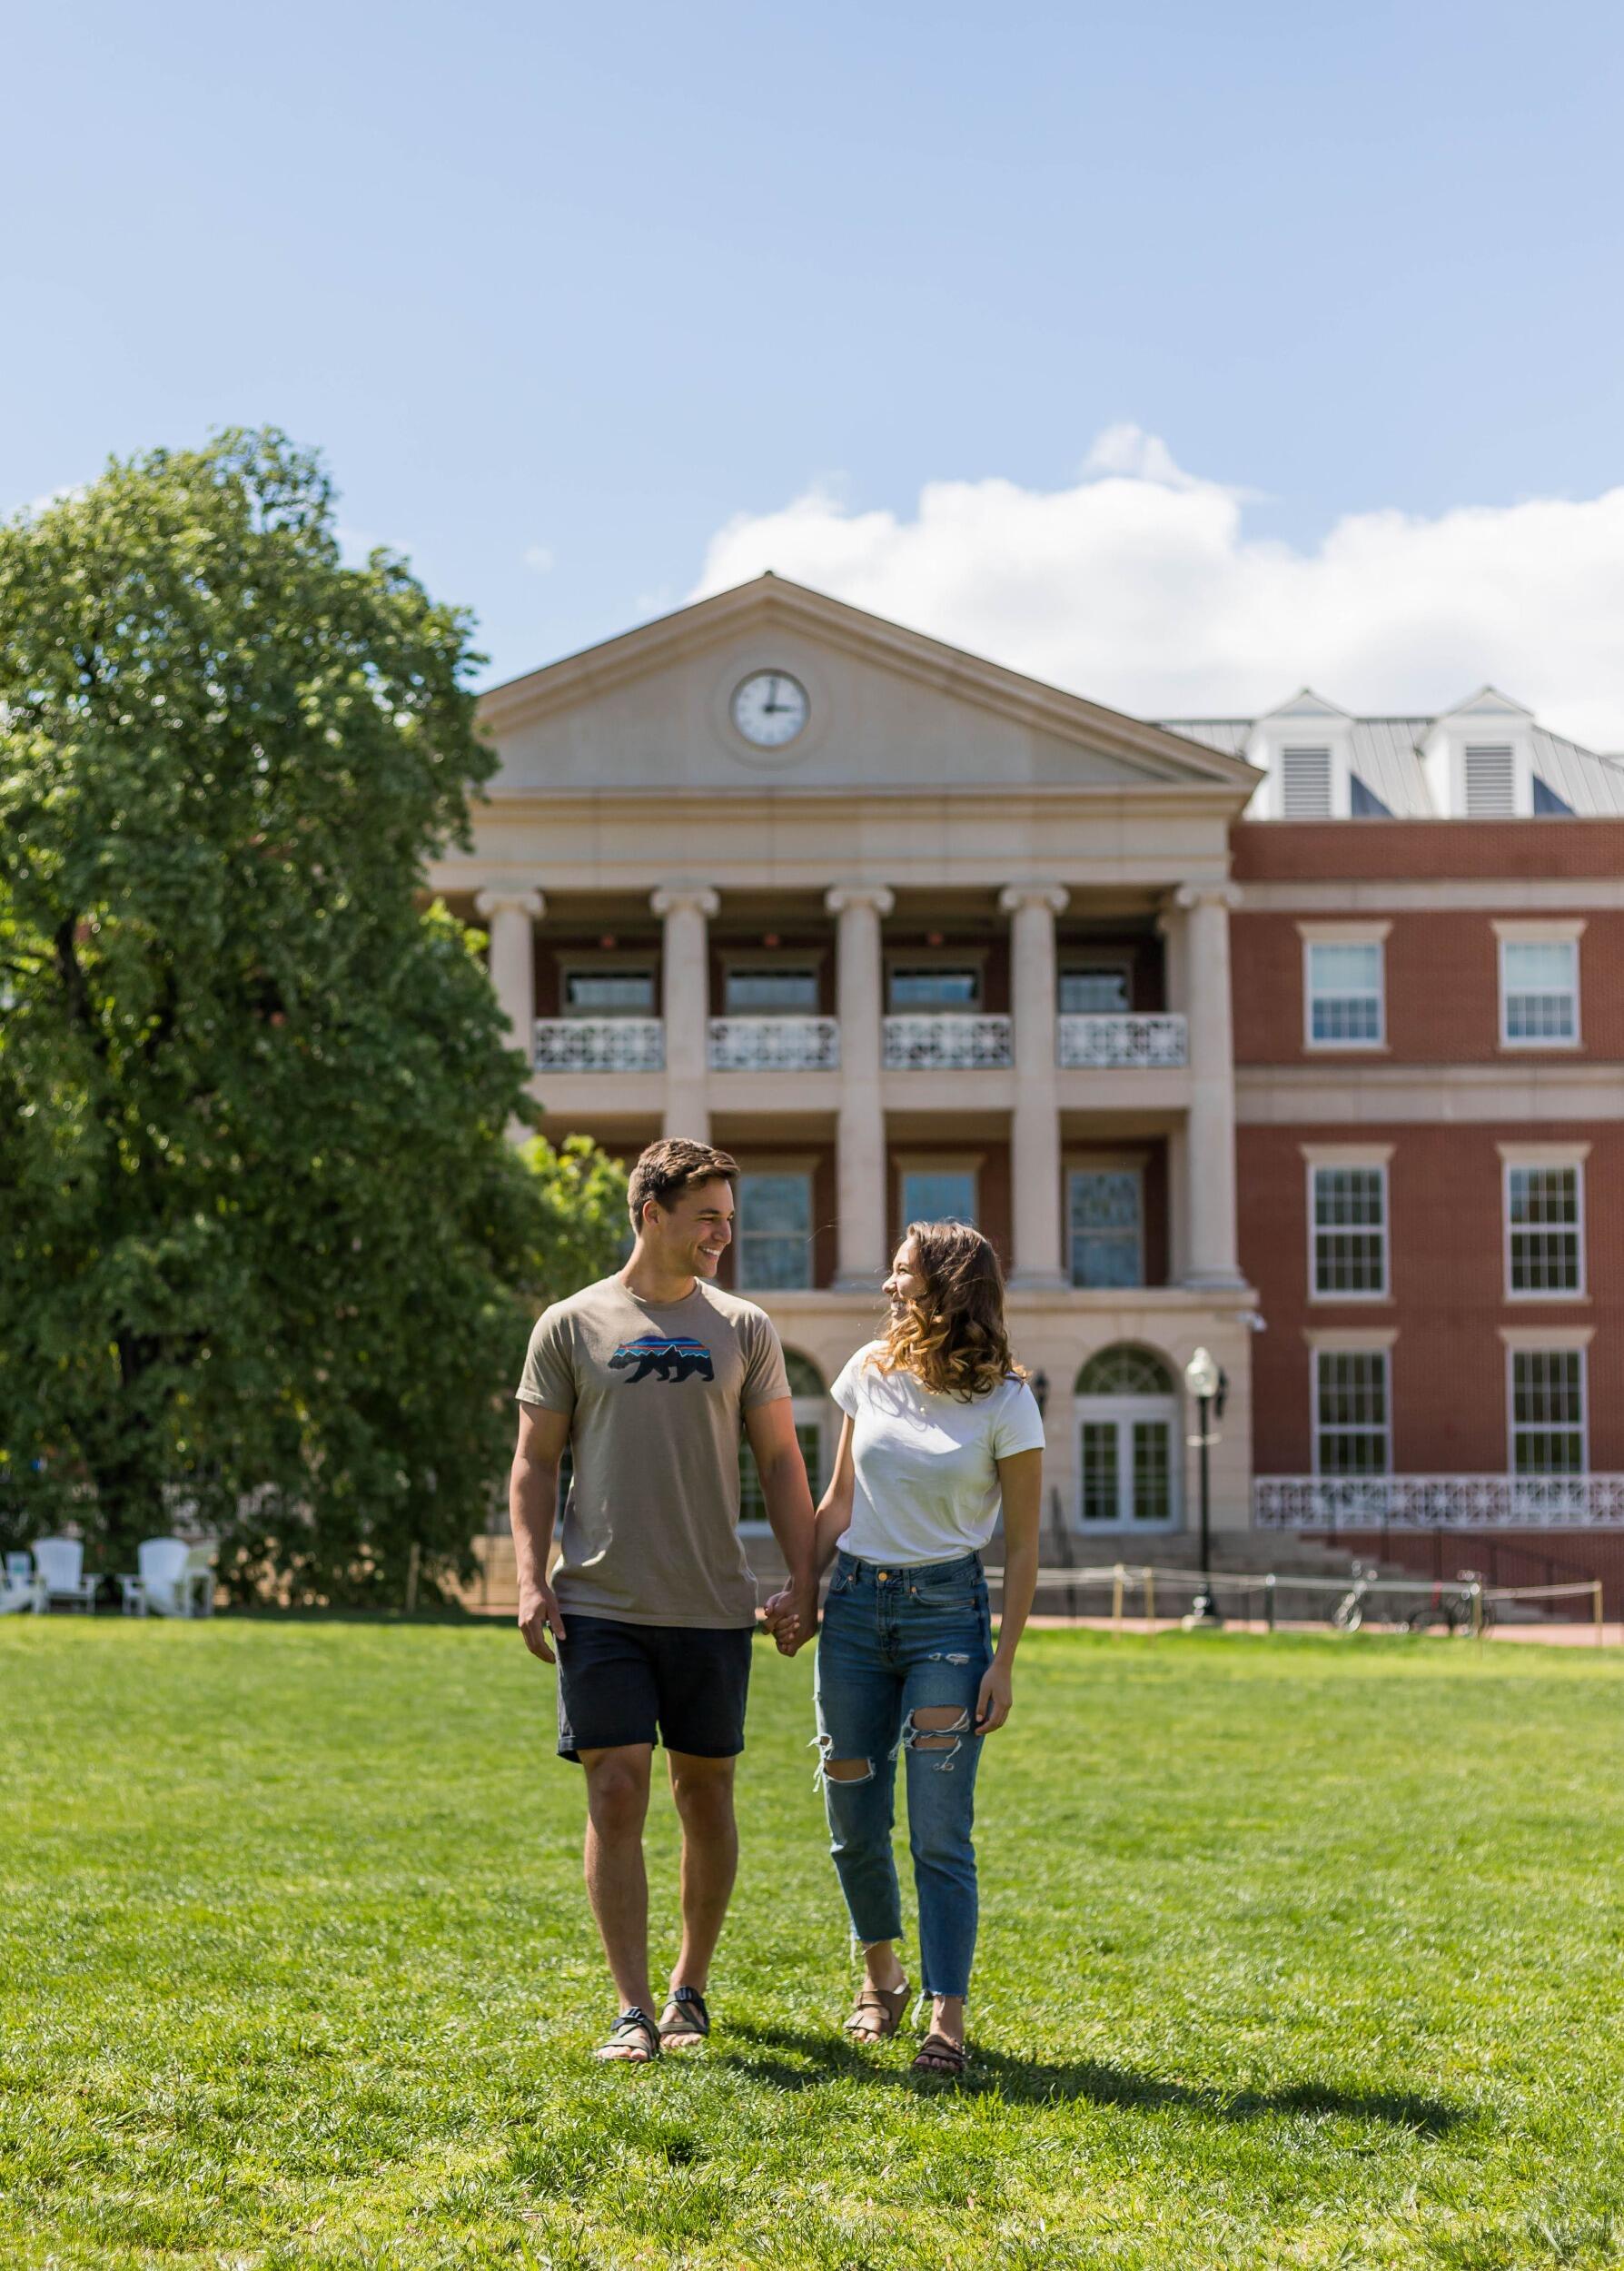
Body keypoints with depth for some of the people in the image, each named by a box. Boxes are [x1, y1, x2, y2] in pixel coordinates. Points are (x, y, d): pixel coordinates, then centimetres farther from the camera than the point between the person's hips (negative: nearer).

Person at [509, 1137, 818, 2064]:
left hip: (713, 1606, 2)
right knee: (617, 1795, -6)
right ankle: (633, 2009, 0)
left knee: (705, 1794, 8)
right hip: (601, 1605, -2)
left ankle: (692, 1987, 24)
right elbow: (535, 1463, 6)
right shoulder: (572, 1326, 3)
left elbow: (781, 1461, 9)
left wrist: (805, 1579, 1)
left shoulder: (744, 1329, 7)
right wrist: (531, 1580, -5)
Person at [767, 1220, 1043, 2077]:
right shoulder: (871, 1373, 6)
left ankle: (946, 2016, -3)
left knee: (939, 1833, -8)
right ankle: (881, 1973, 32)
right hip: (855, 1604, 4)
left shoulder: (1004, 1402, -6)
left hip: (946, 1611, -4)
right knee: (853, 1824, 9)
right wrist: (802, 1591, 3)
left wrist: (1003, 1663, -8)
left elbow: (1021, 1547, -3)